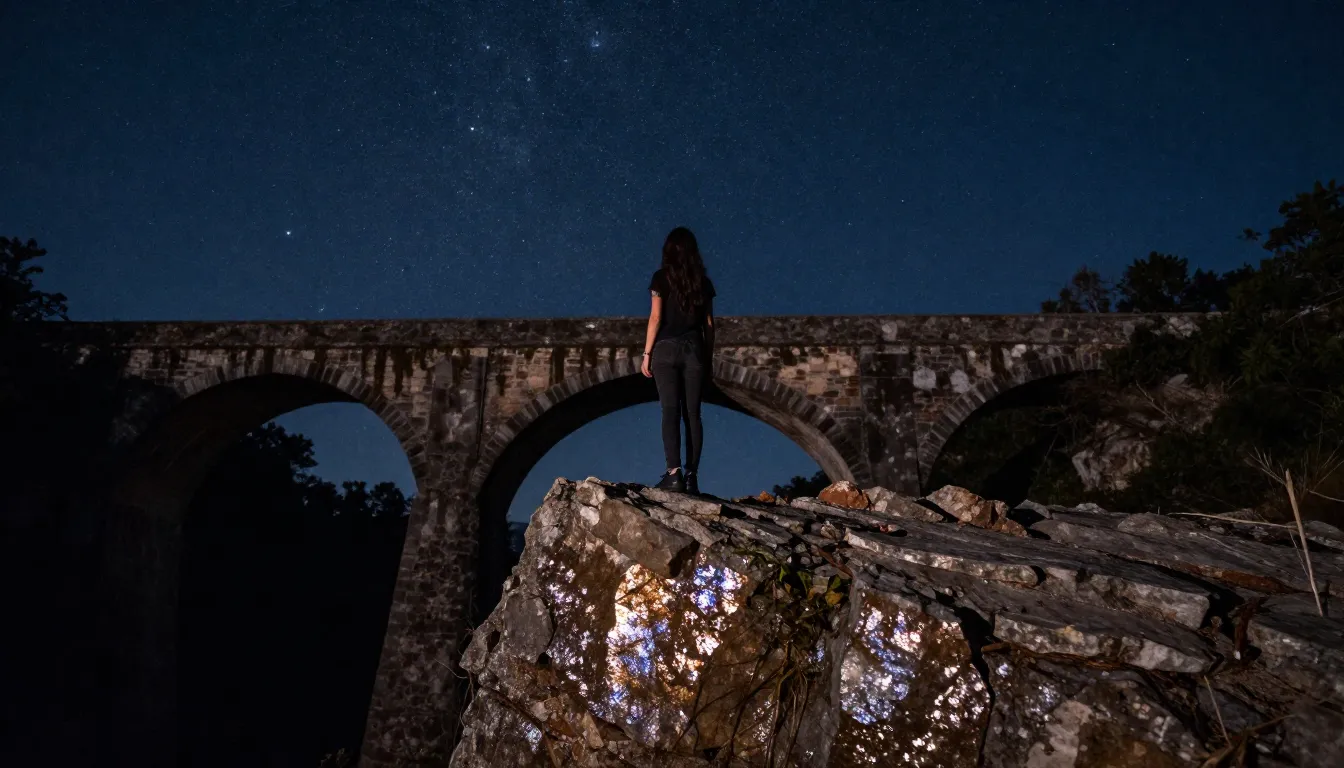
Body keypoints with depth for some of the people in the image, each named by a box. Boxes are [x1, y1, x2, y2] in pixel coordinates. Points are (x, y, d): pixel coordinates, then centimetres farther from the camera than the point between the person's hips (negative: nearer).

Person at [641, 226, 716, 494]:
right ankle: (691, 475, 0)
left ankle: (674, 472, -14)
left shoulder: (661, 277, 0)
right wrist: (708, 358, 14)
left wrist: (647, 353, -1)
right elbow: (708, 324, 9)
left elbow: (655, 317, -5)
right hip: (694, 349, 3)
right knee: (692, 413, 3)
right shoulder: (703, 281, 9)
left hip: (667, 349, -2)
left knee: (670, 411, -6)